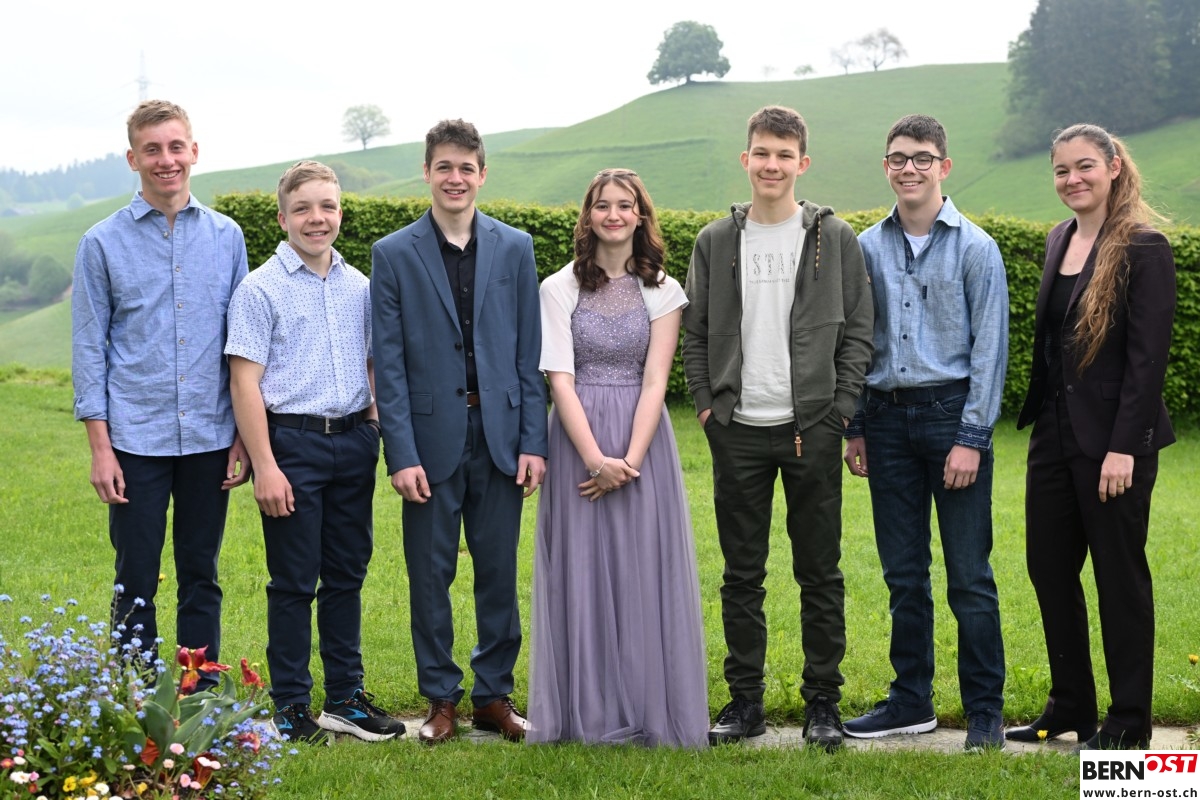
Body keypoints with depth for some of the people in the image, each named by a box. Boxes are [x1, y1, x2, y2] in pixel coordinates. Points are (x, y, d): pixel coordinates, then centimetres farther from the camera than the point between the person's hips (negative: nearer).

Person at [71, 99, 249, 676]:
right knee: (137, 583, 4)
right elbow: (89, 347, 0)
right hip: (136, 439, -2)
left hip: (210, 436, 2)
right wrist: (100, 447, -6)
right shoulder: (104, 243, 0)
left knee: (201, 579, 10)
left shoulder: (226, 236, 5)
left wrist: (245, 435, 3)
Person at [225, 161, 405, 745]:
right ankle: (291, 707, 12)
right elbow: (245, 382, -9)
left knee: (347, 575, 11)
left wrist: (373, 436, 8)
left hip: (354, 441, 5)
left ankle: (346, 697, 21)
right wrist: (265, 467, -14)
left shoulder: (360, 287, 10)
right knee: (294, 581, 1)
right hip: (293, 441, -5)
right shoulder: (261, 289, -5)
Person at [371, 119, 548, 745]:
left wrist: (533, 442, 0)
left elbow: (529, 354, 6)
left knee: (499, 571, 8)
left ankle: (494, 694, 21)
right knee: (430, 573, 5)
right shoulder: (393, 254, 1)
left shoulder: (515, 249, 6)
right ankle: (441, 698, 18)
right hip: (431, 438, -1)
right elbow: (389, 361, -2)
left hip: (500, 435, 2)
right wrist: (401, 453, -9)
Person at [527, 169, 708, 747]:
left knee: (645, 568, 2)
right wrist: (596, 457, -15)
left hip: (642, 441, 1)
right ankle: (587, 714, 10)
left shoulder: (663, 292, 4)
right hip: (577, 440, 0)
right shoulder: (560, 289, 1)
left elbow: (654, 381, -3)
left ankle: (650, 709, 12)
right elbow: (560, 380, -6)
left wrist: (630, 460, -14)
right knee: (581, 569, 2)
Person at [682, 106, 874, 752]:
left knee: (819, 572, 3)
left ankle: (823, 700, 13)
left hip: (811, 427, -1)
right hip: (737, 431, 2)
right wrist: (707, 403, 0)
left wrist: (839, 409, -5)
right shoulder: (715, 241, 8)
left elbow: (857, 330, 3)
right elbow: (695, 333, 11)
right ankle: (745, 699, 16)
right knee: (742, 574, 7)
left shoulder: (835, 238, 4)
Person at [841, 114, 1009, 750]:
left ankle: (984, 709, 8)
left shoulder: (974, 248, -2)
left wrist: (971, 437, -11)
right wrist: (855, 428, 8)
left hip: (951, 412, -4)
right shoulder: (867, 248, 9)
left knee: (969, 574, -2)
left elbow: (989, 347, -5)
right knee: (903, 572, 10)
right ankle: (911, 701, 21)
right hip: (887, 418, 4)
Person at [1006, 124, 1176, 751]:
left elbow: (1149, 356, -16)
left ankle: (1129, 722, 15)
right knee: (1049, 568, 12)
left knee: (1119, 575, 2)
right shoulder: (1060, 240, 11)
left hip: (1112, 441, -8)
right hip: (1053, 434, 8)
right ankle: (1069, 706, 26)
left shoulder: (1142, 248, -12)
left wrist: (1124, 447, -20)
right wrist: (1039, 417, 13)